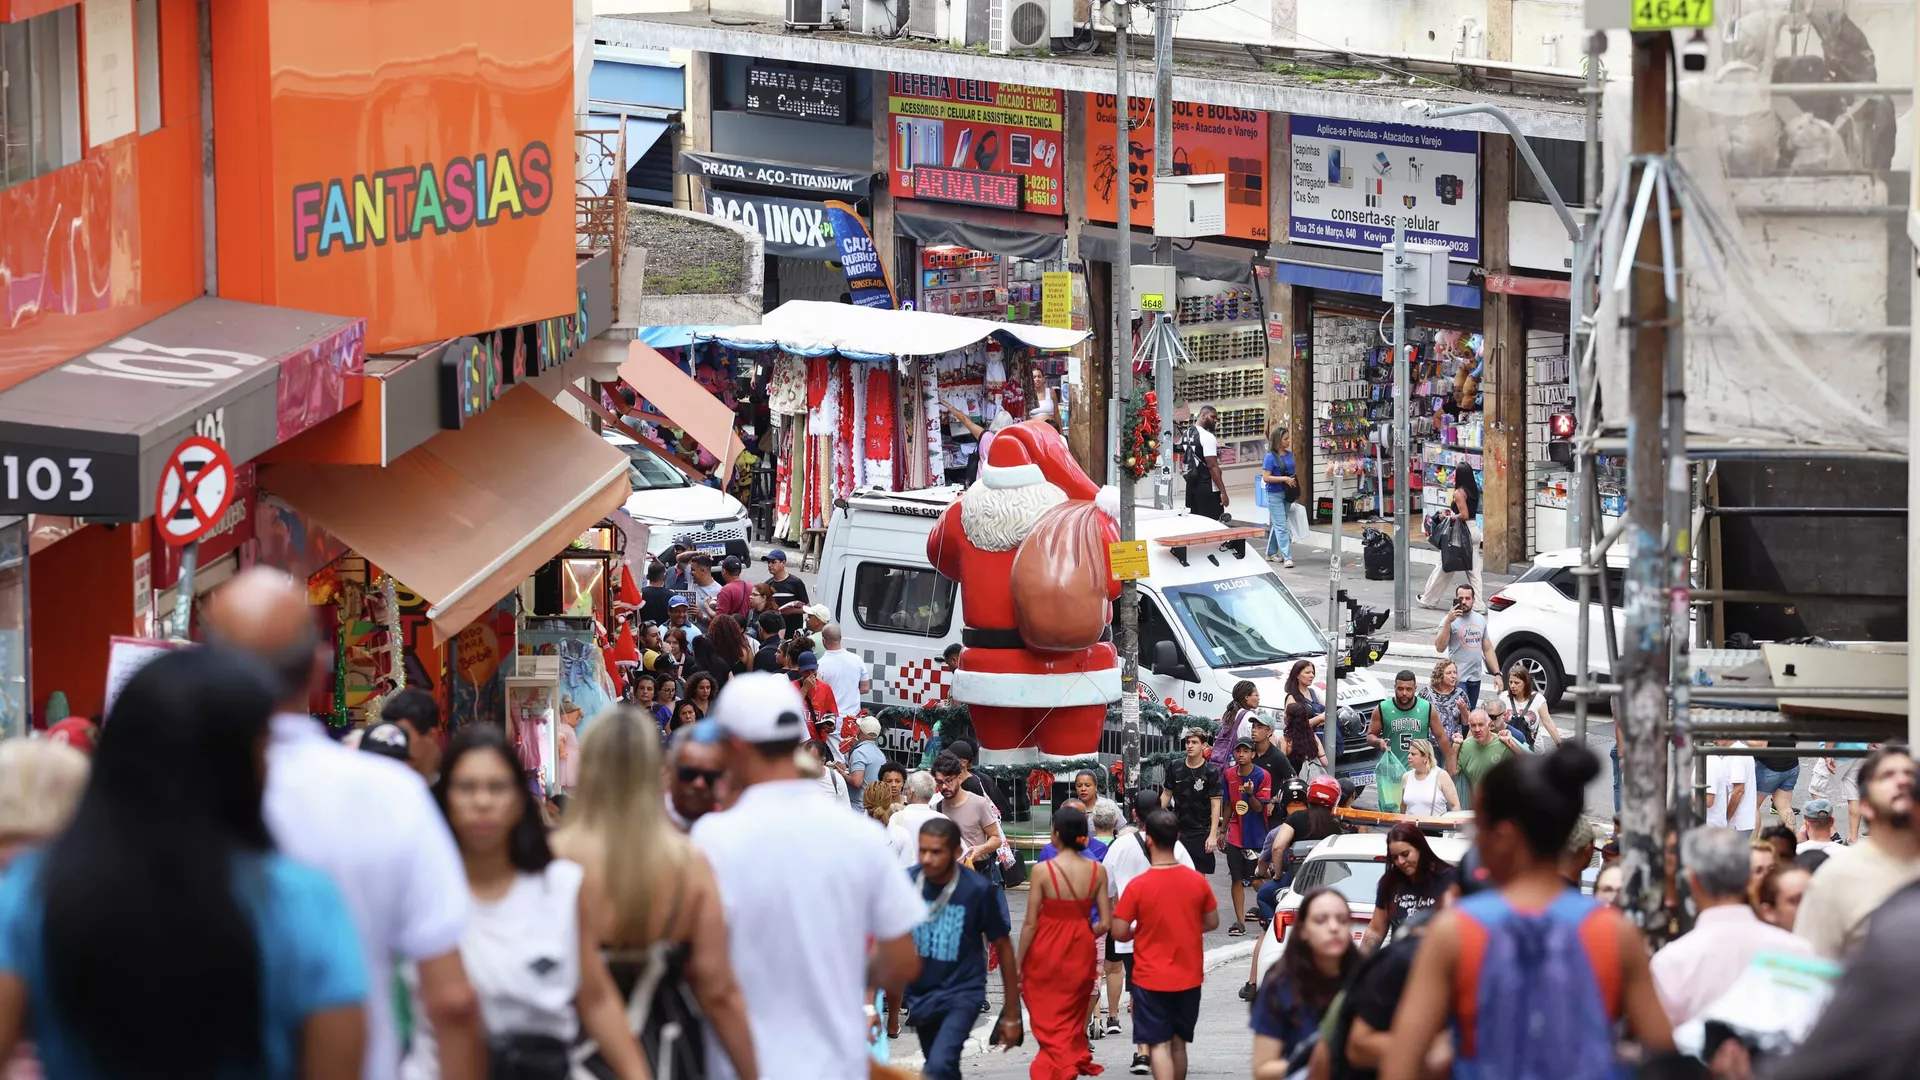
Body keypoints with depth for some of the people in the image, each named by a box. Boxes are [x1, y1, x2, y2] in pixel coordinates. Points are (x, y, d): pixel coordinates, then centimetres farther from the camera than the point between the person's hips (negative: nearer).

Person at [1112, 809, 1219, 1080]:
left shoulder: (1138, 886, -15)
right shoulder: (1197, 881, -5)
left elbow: (1119, 932, -12)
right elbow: (1212, 922, 6)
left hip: (1151, 979, -4)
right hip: (1188, 977, 4)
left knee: (1159, 1045, -3)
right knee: (1178, 1043, 17)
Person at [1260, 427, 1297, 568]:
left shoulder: (1289, 454, 8)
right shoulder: (1270, 457, -12)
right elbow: (1266, 477, -15)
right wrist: (1285, 479, -21)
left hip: (1288, 494, 7)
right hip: (1275, 494, -7)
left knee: (1277, 525, 15)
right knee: (1281, 526, -9)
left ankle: (1271, 553, 26)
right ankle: (1287, 557, -12)